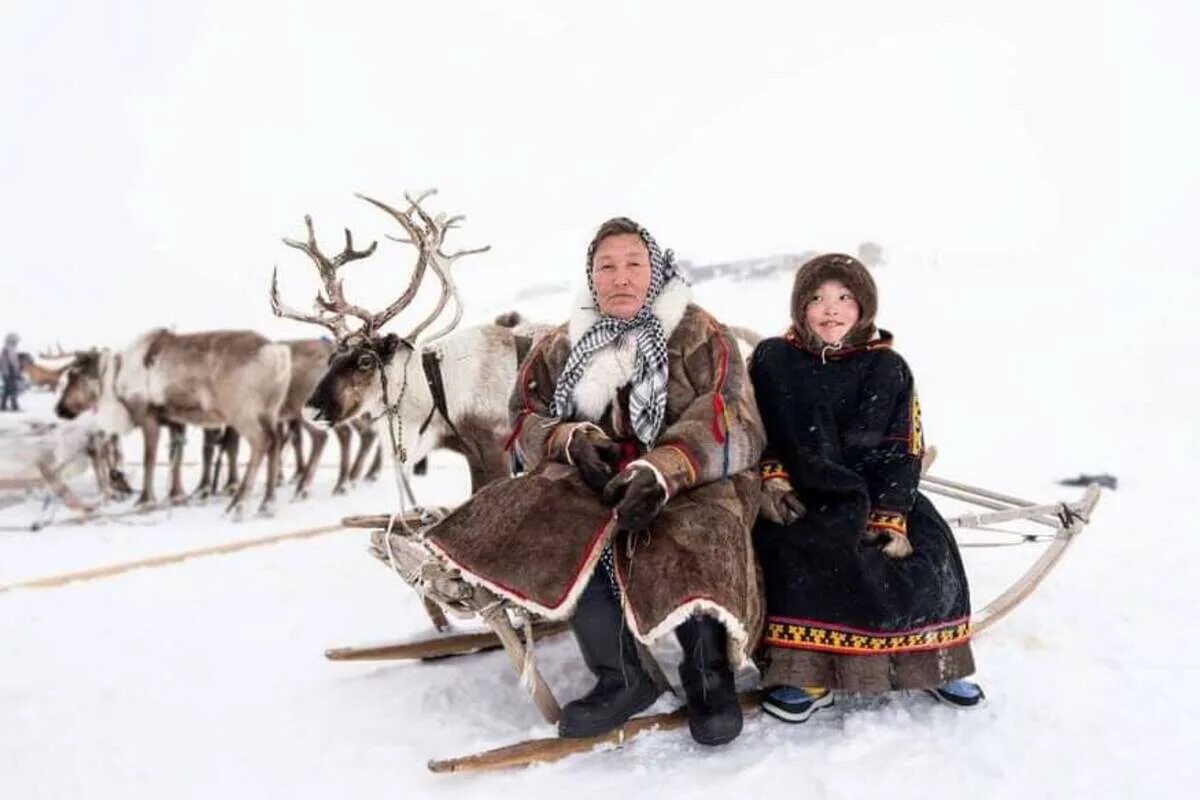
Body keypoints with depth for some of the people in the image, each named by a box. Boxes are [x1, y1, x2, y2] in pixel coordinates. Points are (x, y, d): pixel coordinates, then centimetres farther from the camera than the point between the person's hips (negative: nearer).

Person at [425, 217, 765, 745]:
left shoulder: (700, 335, 1)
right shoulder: (564, 346, 14)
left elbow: (732, 427, -12)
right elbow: (526, 421, 11)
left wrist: (660, 472, -31)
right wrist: (569, 439, -14)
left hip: (690, 482, -3)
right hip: (598, 483, 4)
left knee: (688, 542, -37)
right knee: (554, 526, -29)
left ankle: (709, 673, -11)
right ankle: (620, 676, -14)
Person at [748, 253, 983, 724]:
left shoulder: (887, 368, 5)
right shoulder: (773, 360, 3)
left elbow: (903, 452, 0)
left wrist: (890, 517, -11)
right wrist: (769, 477, -13)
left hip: (870, 493, 2)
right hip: (799, 495, -2)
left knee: (927, 544, -16)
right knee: (798, 549, -31)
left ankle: (926, 658, 7)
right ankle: (804, 670, -20)